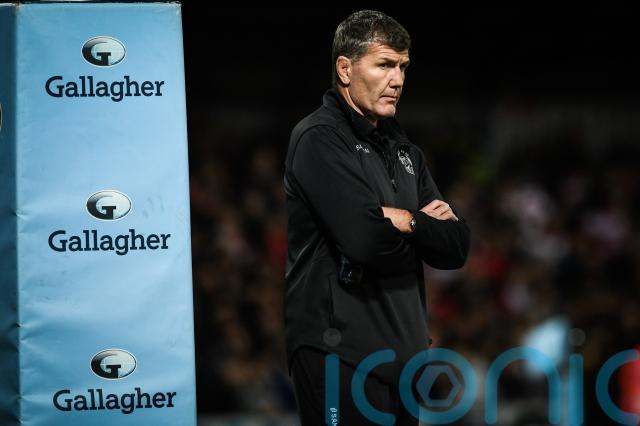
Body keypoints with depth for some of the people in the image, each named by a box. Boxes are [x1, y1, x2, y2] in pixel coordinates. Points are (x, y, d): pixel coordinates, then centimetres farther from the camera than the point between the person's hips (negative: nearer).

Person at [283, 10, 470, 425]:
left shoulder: (402, 149, 17)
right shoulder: (319, 140, -8)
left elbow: (457, 246, 9)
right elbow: (367, 240, -21)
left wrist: (405, 221, -9)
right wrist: (425, 227, -2)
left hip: (403, 352, 8)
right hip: (341, 355, -8)